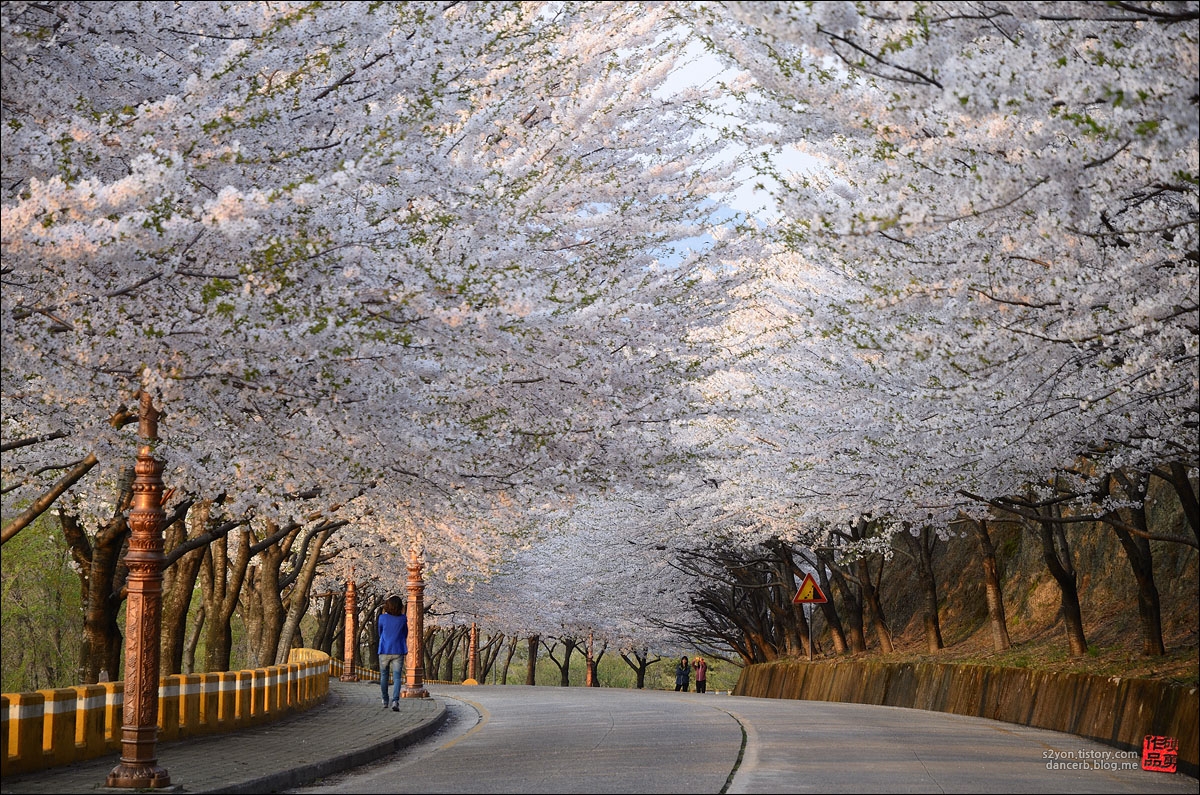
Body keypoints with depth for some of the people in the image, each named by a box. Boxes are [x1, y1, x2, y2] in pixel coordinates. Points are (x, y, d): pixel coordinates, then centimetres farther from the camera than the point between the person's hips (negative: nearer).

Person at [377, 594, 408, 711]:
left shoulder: (383, 618, -6)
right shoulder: (403, 619, -4)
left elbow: (380, 633, 9)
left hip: (384, 651, 0)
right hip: (398, 652, 0)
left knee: (384, 676, 18)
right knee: (397, 677, -4)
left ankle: (385, 701, 29)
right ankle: (395, 701, -22)